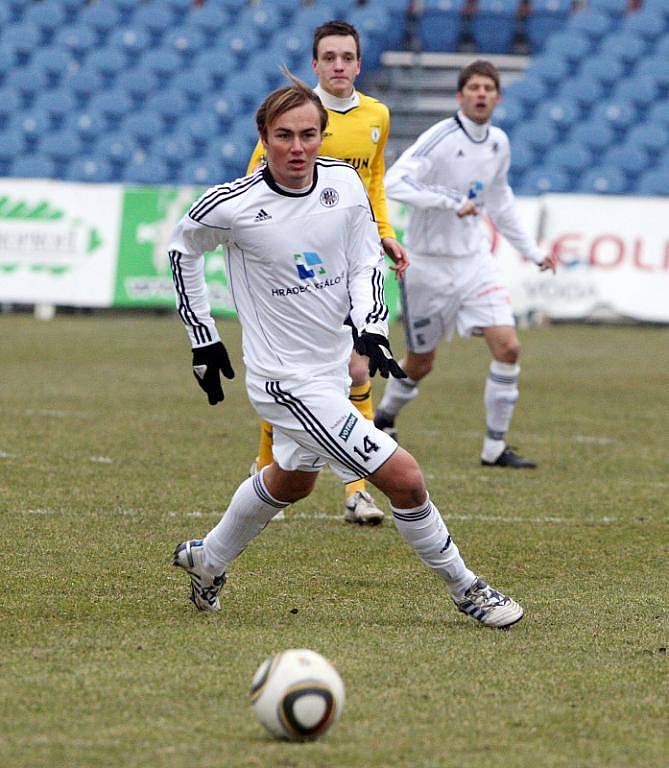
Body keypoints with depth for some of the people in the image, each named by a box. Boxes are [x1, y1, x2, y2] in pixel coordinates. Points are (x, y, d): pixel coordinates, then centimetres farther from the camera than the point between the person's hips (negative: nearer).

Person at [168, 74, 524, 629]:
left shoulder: (344, 183, -7)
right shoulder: (233, 205, -19)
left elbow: (367, 260, 4)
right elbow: (183, 249, 1)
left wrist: (370, 327, -14)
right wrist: (203, 338, 3)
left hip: (333, 369, 7)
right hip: (286, 380, -7)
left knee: (291, 480, 30)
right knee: (403, 477, -14)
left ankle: (207, 560, 53)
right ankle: (466, 589, 4)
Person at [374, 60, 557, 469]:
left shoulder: (498, 143, 5)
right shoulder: (440, 138, -17)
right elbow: (394, 183, -27)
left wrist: (530, 249, 23)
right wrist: (449, 202, -31)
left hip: (475, 258, 5)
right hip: (429, 263, -5)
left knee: (508, 347, -11)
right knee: (421, 363, 7)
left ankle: (495, 447, -2)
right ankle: (385, 416, 39)